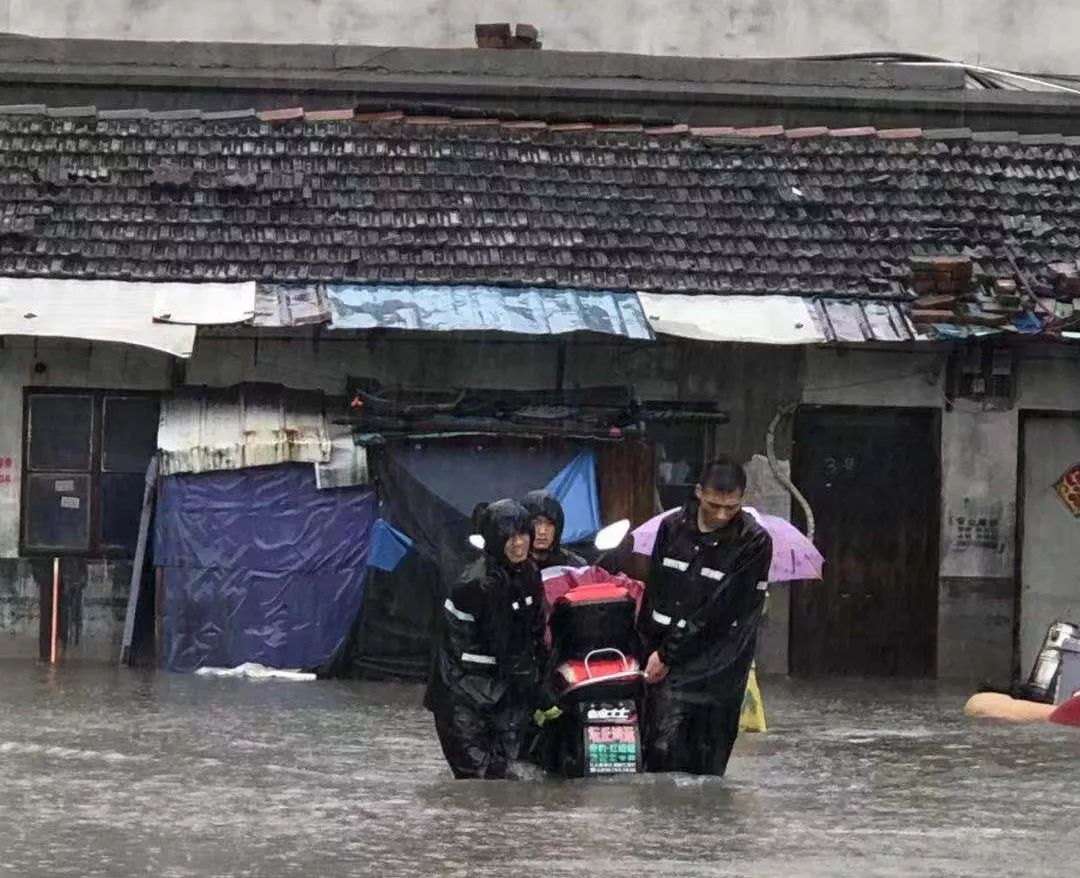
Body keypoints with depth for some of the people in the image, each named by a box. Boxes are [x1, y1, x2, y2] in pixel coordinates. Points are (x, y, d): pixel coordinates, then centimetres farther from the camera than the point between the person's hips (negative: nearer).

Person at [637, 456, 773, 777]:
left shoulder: (754, 542, -7)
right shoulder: (672, 527, 6)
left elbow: (721, 610, -10)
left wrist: (667, 654, -10)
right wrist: (649, 648, 4)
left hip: (716, 671, -3)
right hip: (665, 665, 3)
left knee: (707, 762, -1)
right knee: (664, 749, -8)